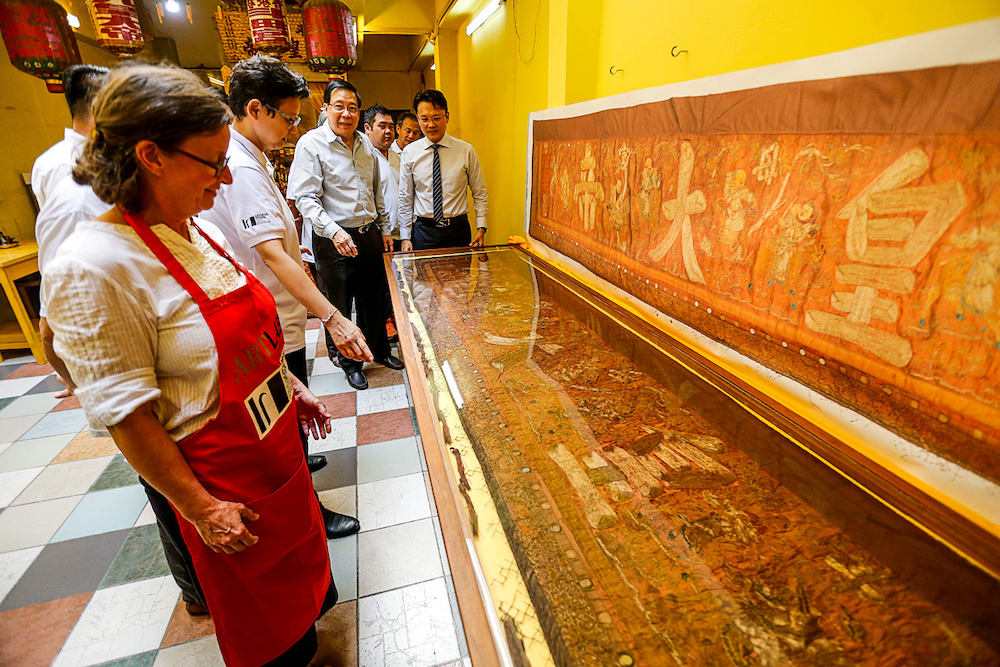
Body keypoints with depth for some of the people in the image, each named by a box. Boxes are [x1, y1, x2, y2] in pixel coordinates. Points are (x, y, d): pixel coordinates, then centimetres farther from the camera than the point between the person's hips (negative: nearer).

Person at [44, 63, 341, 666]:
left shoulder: (199, 230, 0)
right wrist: (200, 509, -16)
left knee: (300, 557, 31)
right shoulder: (94, 266, -24)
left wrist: (294, 389, 14)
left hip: (276, 444, 8)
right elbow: (127, 414, -21)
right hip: (214, 476, -7)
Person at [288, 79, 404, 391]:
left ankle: (379, 350, 36)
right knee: (341, 306, 7)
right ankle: (349, 362, 26)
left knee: (375, 298, 16)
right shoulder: (311, 144, -9)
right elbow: (306, 198, -15)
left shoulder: (366, 145, 10)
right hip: (334, 240, -5)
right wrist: (335, 231, -29)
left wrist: (384, 229, 17)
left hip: (369, 234, 6)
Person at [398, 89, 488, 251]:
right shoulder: (410, 153, 2)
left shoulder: (466, 150, 0)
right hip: (422, 230, 0)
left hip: (458, 230, 0)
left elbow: (480, 194, 5)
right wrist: (406, 237, 2)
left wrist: (481, 228, -4)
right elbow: (405, 199, 5)